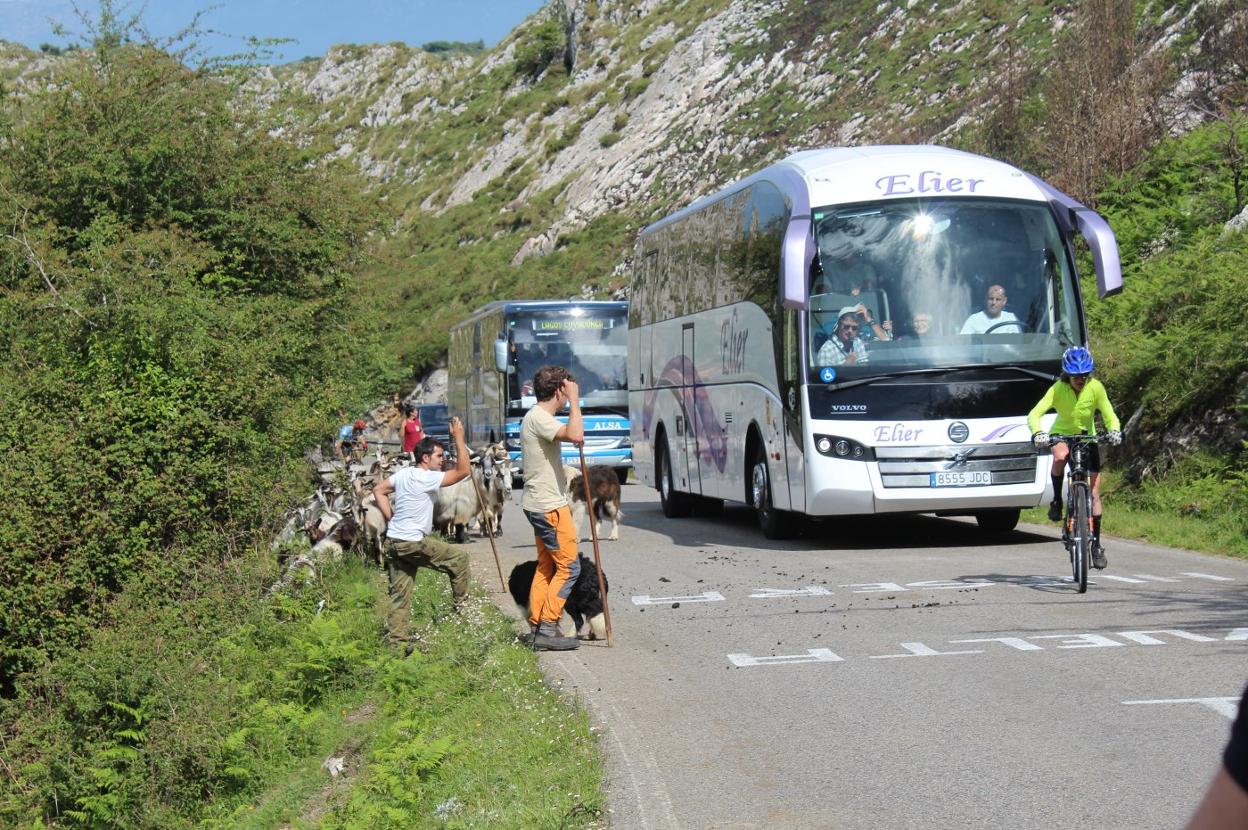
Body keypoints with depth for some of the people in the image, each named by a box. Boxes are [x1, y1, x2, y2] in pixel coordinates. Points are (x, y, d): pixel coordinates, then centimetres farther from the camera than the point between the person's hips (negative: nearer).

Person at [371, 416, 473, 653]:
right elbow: (463, 471, -19)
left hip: (393, 542, 9)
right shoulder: (427, 478, -15)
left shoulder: (402, 473, 10)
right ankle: (461, 603, 16)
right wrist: (459, 438, -14)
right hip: (413, 543, -8)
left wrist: (391, 518, 13)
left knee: (400, 594, 9)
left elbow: (378, 491, 18)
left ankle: (397, 640, 8)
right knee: (459, 557, 5)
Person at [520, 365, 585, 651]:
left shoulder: (535, 417, 14)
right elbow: (576, 435, -35)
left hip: (539, 505, 11)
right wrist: (574, 400, -26)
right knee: (568, 566, -6)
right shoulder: (540, 418, -19)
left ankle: (536, 627, 17)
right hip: (549, 506, -11)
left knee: (546, 566, 15)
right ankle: (547, 630, -7)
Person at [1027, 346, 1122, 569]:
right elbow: (1034, 414, -29)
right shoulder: (1058, 389, -22)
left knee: (1094, 493, -2)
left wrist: (1114, 430, -40)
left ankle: (1096, 543, 9)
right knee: (1059, 458, -39)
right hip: (1062, 435, -1)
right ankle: (1056, 501, -16)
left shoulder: (1096, 388, -18)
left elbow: (1109, 415, -18)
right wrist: (1037, 433, -50)